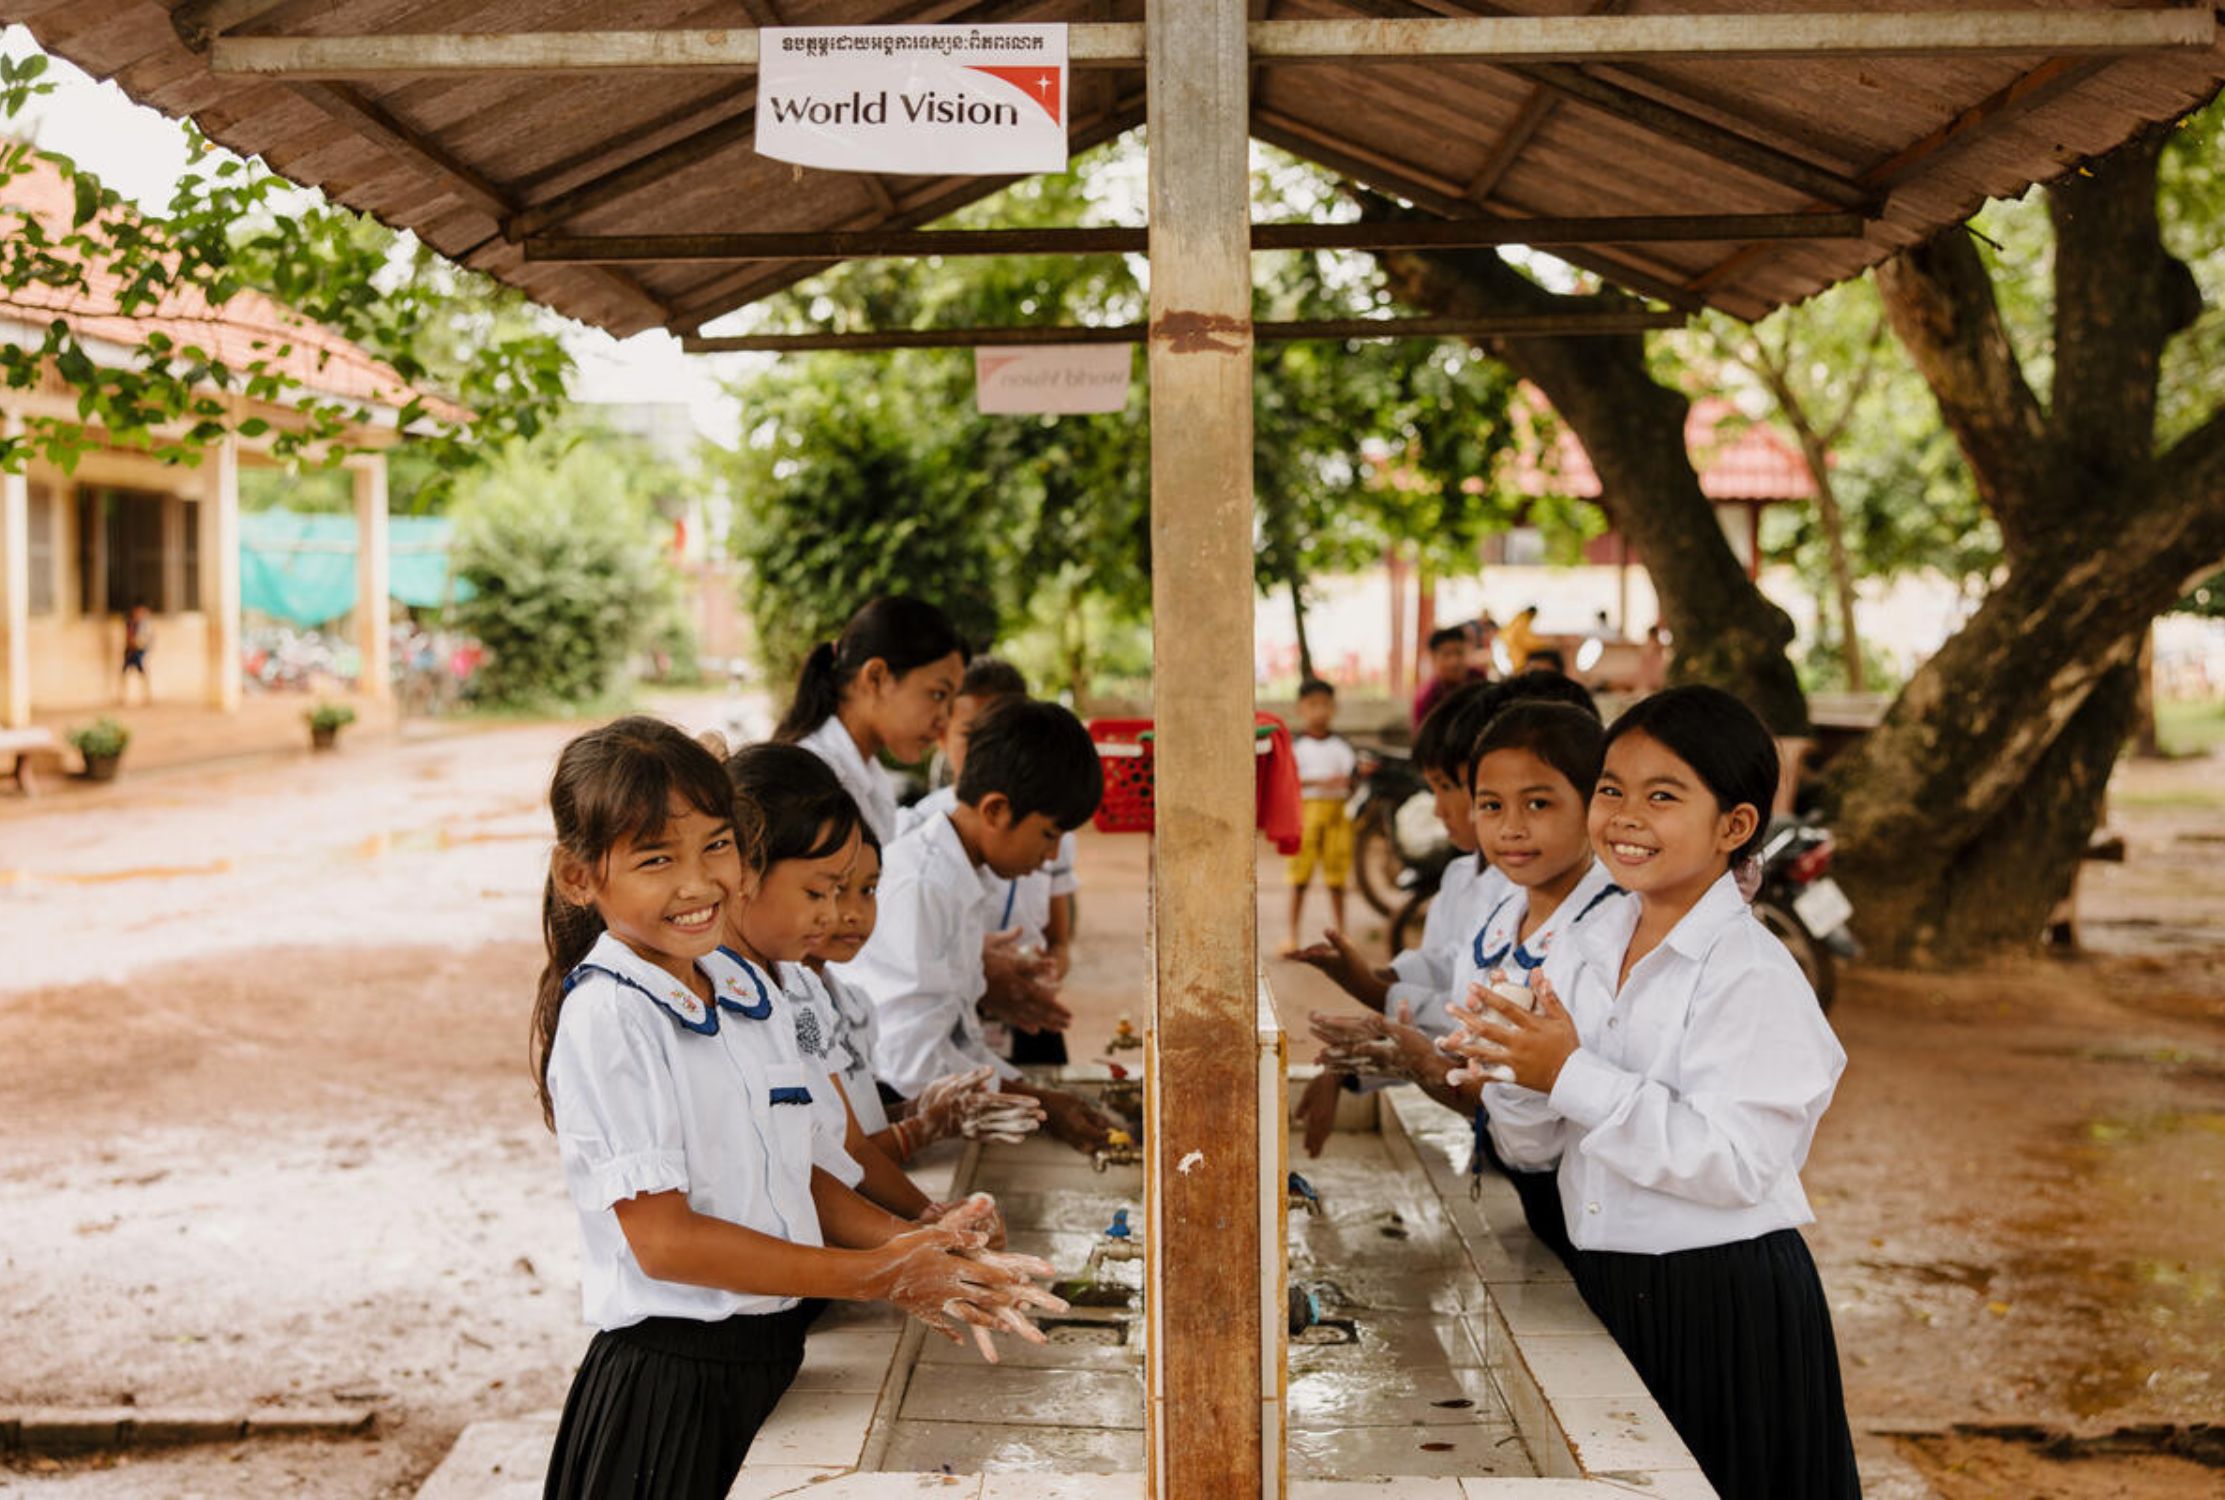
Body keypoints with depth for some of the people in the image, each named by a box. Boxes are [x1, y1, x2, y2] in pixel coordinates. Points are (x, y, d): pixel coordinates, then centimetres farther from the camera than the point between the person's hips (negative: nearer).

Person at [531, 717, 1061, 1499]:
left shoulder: (749, 991, 9)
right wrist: (872, 1276, -16)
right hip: (668, 1382, -6)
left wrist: (919, 1250, -4)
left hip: (780, 1358, 7)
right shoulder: (603, 1017, -14)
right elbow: (663, 1239, -19)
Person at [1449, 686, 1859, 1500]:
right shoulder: (1582, 951, 5)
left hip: (1726, 1307, -6)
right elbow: (1536, 1150, 9)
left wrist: (1574, 1076, -25)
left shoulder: (1754, 976, -15)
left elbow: (1735, 1163, -25)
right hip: (1604, 1283, 6)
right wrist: (1516, 1079, -13)